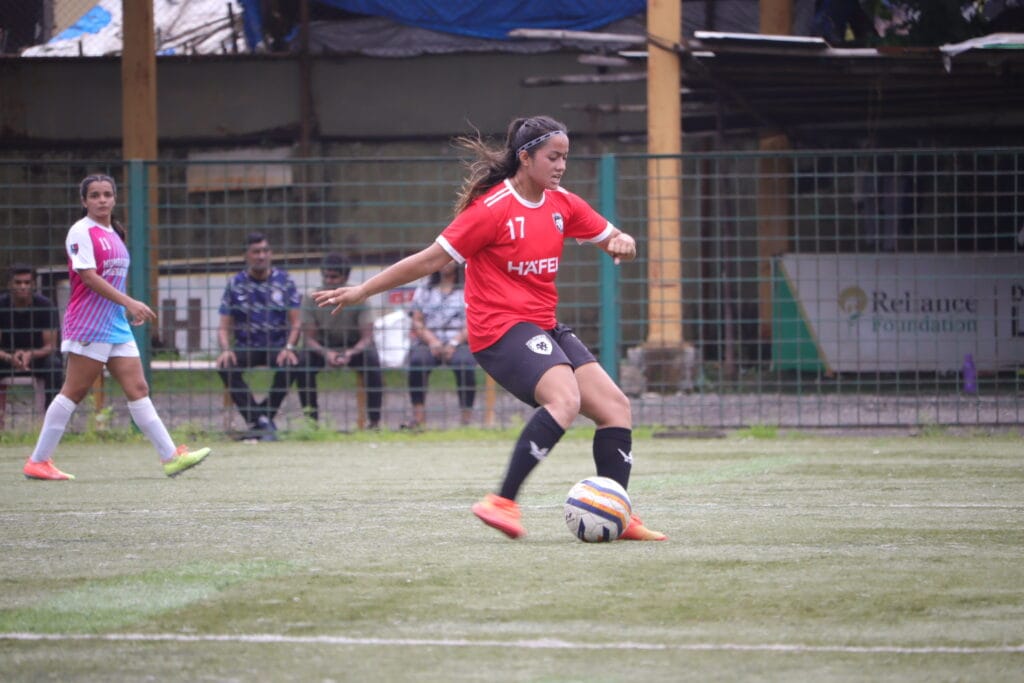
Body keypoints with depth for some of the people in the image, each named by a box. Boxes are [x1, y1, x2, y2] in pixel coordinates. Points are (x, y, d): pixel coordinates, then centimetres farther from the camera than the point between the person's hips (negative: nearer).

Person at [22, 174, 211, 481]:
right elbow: (89, 276, -17)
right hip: (88, 326, -8)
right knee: (73, 392, -5)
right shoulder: (82, 232, -9)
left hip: (117, 325, 8)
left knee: (138, 389, 3)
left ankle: (170, 456, 0)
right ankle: (38, 461, 1)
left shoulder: (114, 234, 17)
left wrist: (131, 309, 14)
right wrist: (129, 303, -21)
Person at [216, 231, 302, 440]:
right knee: (225, 366, -30)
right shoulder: (235, 285, 4)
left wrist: (289, 348, -20)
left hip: (278, 346, -1)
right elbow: (224, 327, 3)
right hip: (246, 347, 1)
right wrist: (226, 350, -18)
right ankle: (260, 421, -31)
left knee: (291, 364, -34)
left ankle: (265, 416, -21)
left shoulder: (284, 281, 3)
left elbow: (295, 322, -1)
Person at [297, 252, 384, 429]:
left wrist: (350, 353, -43)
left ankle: (374, 421, -26)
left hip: (355, 346, -1)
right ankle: (311, 419, -18)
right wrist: (326, 353, -37)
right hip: (322, 346, 1)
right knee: (304, 361, -30)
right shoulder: (311, 299, -15)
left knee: (372, 360, -33)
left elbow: (367, 338, -21)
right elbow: (309, 338, -15)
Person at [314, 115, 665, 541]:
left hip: (543, 328, 8)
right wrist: (361, 292, -7)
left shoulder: (562, 205, 10)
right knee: (564, 398, -31)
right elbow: (433, 258, -8)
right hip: (500, 327, -8)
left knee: (615, 406, 1)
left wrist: (621, 243, -6)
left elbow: (609, 238, 20)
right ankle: (502, 503, -34)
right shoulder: (494, 208, -12)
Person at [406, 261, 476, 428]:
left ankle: (466, 418, -36)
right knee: (417, 360, -32)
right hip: (428, 343, 2)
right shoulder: (423, 292, 21)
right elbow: (417, 323, 11)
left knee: (465, 363, -35)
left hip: (459, 343, -2)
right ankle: (418, 417, -36)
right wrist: (432, 341, -10)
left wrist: (454, 343, -15)